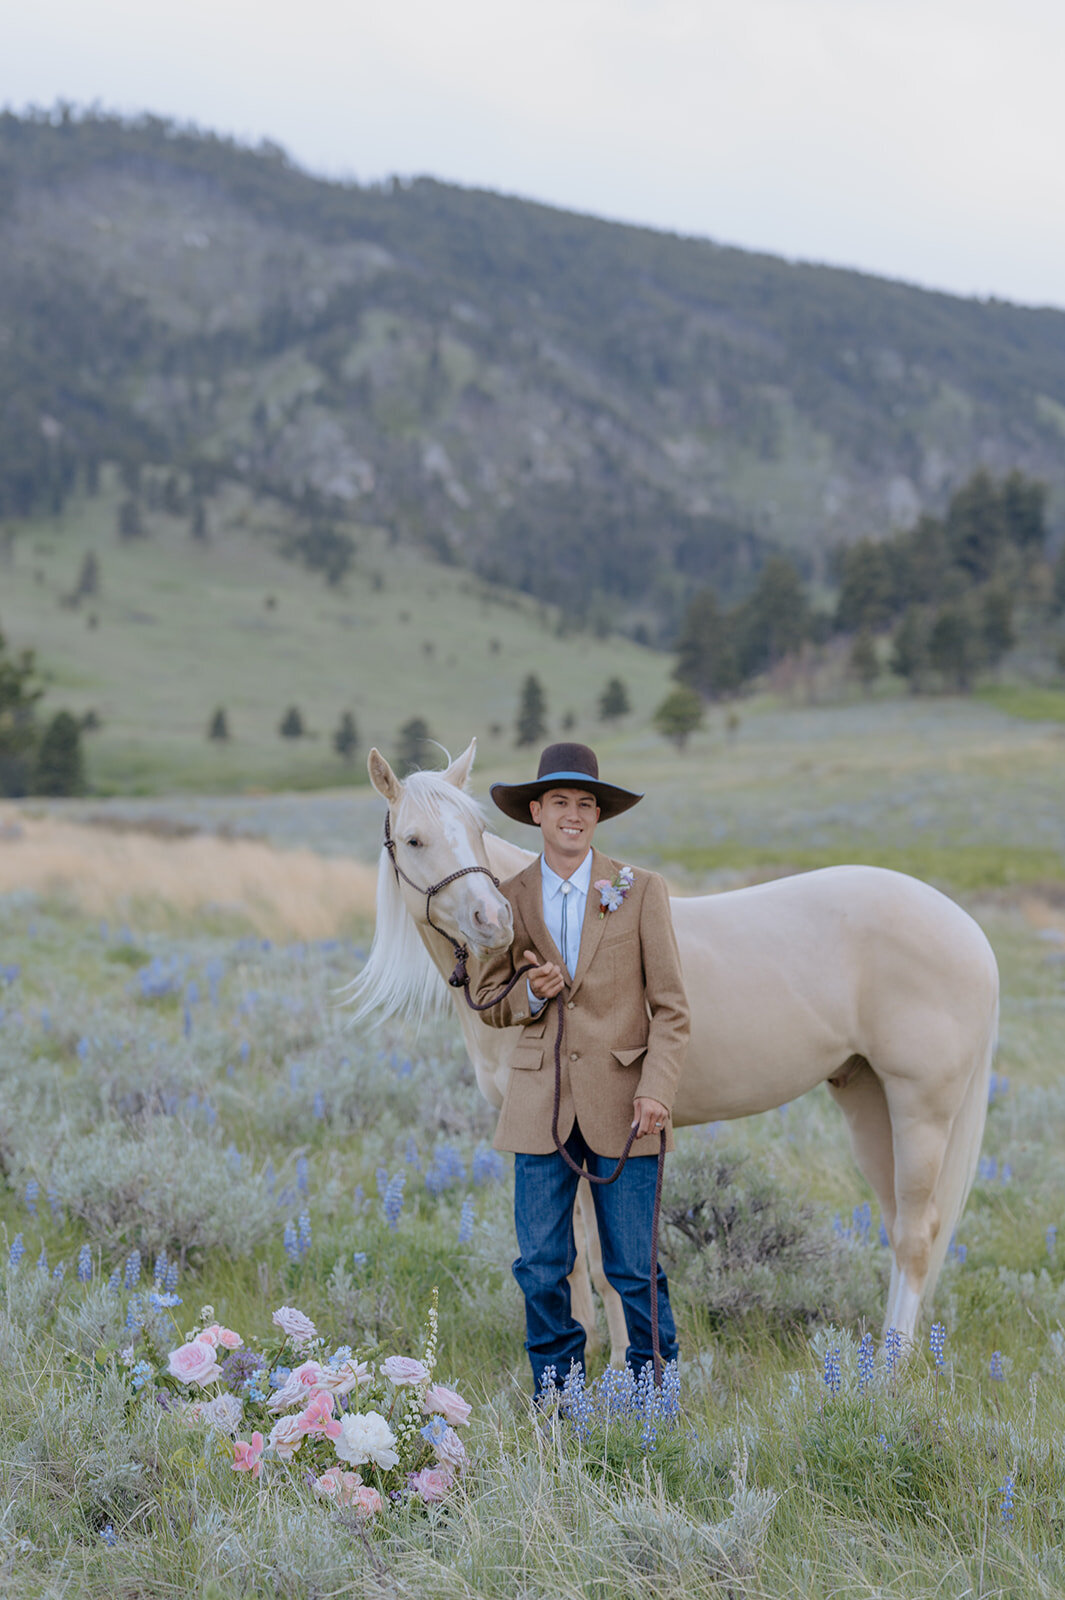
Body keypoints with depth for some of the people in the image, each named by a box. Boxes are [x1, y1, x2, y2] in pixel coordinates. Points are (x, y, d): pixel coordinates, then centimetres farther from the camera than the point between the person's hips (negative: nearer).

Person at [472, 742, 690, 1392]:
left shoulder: (641, 891, 0)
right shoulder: (510, 900, 6)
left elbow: (670, 1008, -1)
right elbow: (488, 1001, 13)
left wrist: (657, 1090, -14)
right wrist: (530, 993, -9)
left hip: (621, 1102, -2)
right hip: (541, 1105, 2)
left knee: (634, 1267, 2)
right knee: (541, 1267, 4)